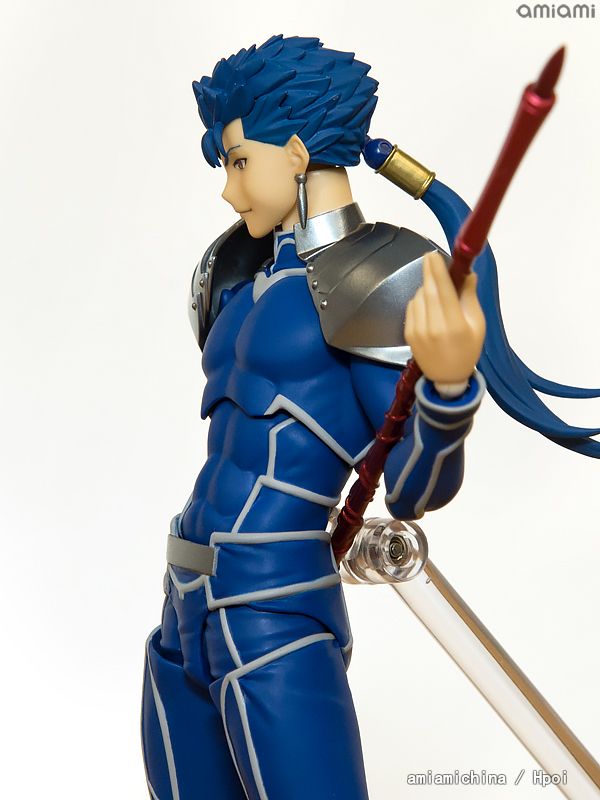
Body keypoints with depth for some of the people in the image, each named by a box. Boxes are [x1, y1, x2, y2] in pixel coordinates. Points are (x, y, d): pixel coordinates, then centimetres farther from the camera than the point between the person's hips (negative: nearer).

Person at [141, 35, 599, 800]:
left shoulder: (379, 277, -10)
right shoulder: (249, 279, 15)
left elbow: (417, 490, -16)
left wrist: (450, 379, -33)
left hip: (277, 628, -8)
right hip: (187, 623, 9)